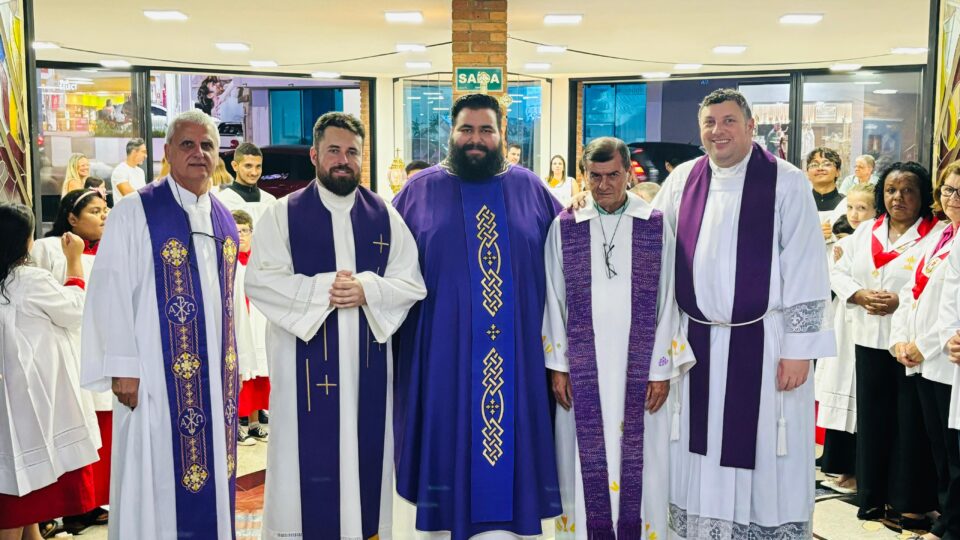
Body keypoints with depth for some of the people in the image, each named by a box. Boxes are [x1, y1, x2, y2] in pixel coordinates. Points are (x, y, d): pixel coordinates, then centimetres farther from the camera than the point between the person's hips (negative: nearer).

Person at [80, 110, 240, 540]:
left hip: (216, 373, 6)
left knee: (211, 468, 13)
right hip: (161, 374, -5)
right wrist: (123, 368, -14)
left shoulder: (225, 221, 10)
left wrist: (234, 363, 13)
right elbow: (111, 293, -11)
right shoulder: (134, 213, -7)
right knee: (161, 477, 3)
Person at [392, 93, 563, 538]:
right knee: (447, 438, 6)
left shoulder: (530, 187, 8)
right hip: (442, 350, -1)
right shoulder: (420, 189, 4)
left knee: (512, 433, 8)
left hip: (516, 351, 1)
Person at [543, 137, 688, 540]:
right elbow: (553, 301, 4)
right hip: (583, 366, 1)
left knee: (638, 459, 6)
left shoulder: (657, 226, 1)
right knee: (587, 460, 6)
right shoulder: (564, 227, 2)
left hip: (639, 366, 0)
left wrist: (662, 368, -3)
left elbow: (668, 302, 1)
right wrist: (557, 365, 0)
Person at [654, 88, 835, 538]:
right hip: (695, 341, 4)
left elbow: (806, 270, -8)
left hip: (763, 342, -3)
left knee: (765, 456, 6)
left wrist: (798, 349, -11)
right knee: (701, 452, 13)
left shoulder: (786, 183, -6)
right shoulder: (682, 180, 5)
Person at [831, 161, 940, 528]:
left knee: (912, 423, 3)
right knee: (872, 419, 11)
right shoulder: (865, 231, 12)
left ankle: (911, 502, 16)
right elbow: (839, 272, 12)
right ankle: (873, 495, 23)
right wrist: (860, 295, -7)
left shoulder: (938, 234, -6)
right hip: (870, 341, 5)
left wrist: (902, 303, -20)